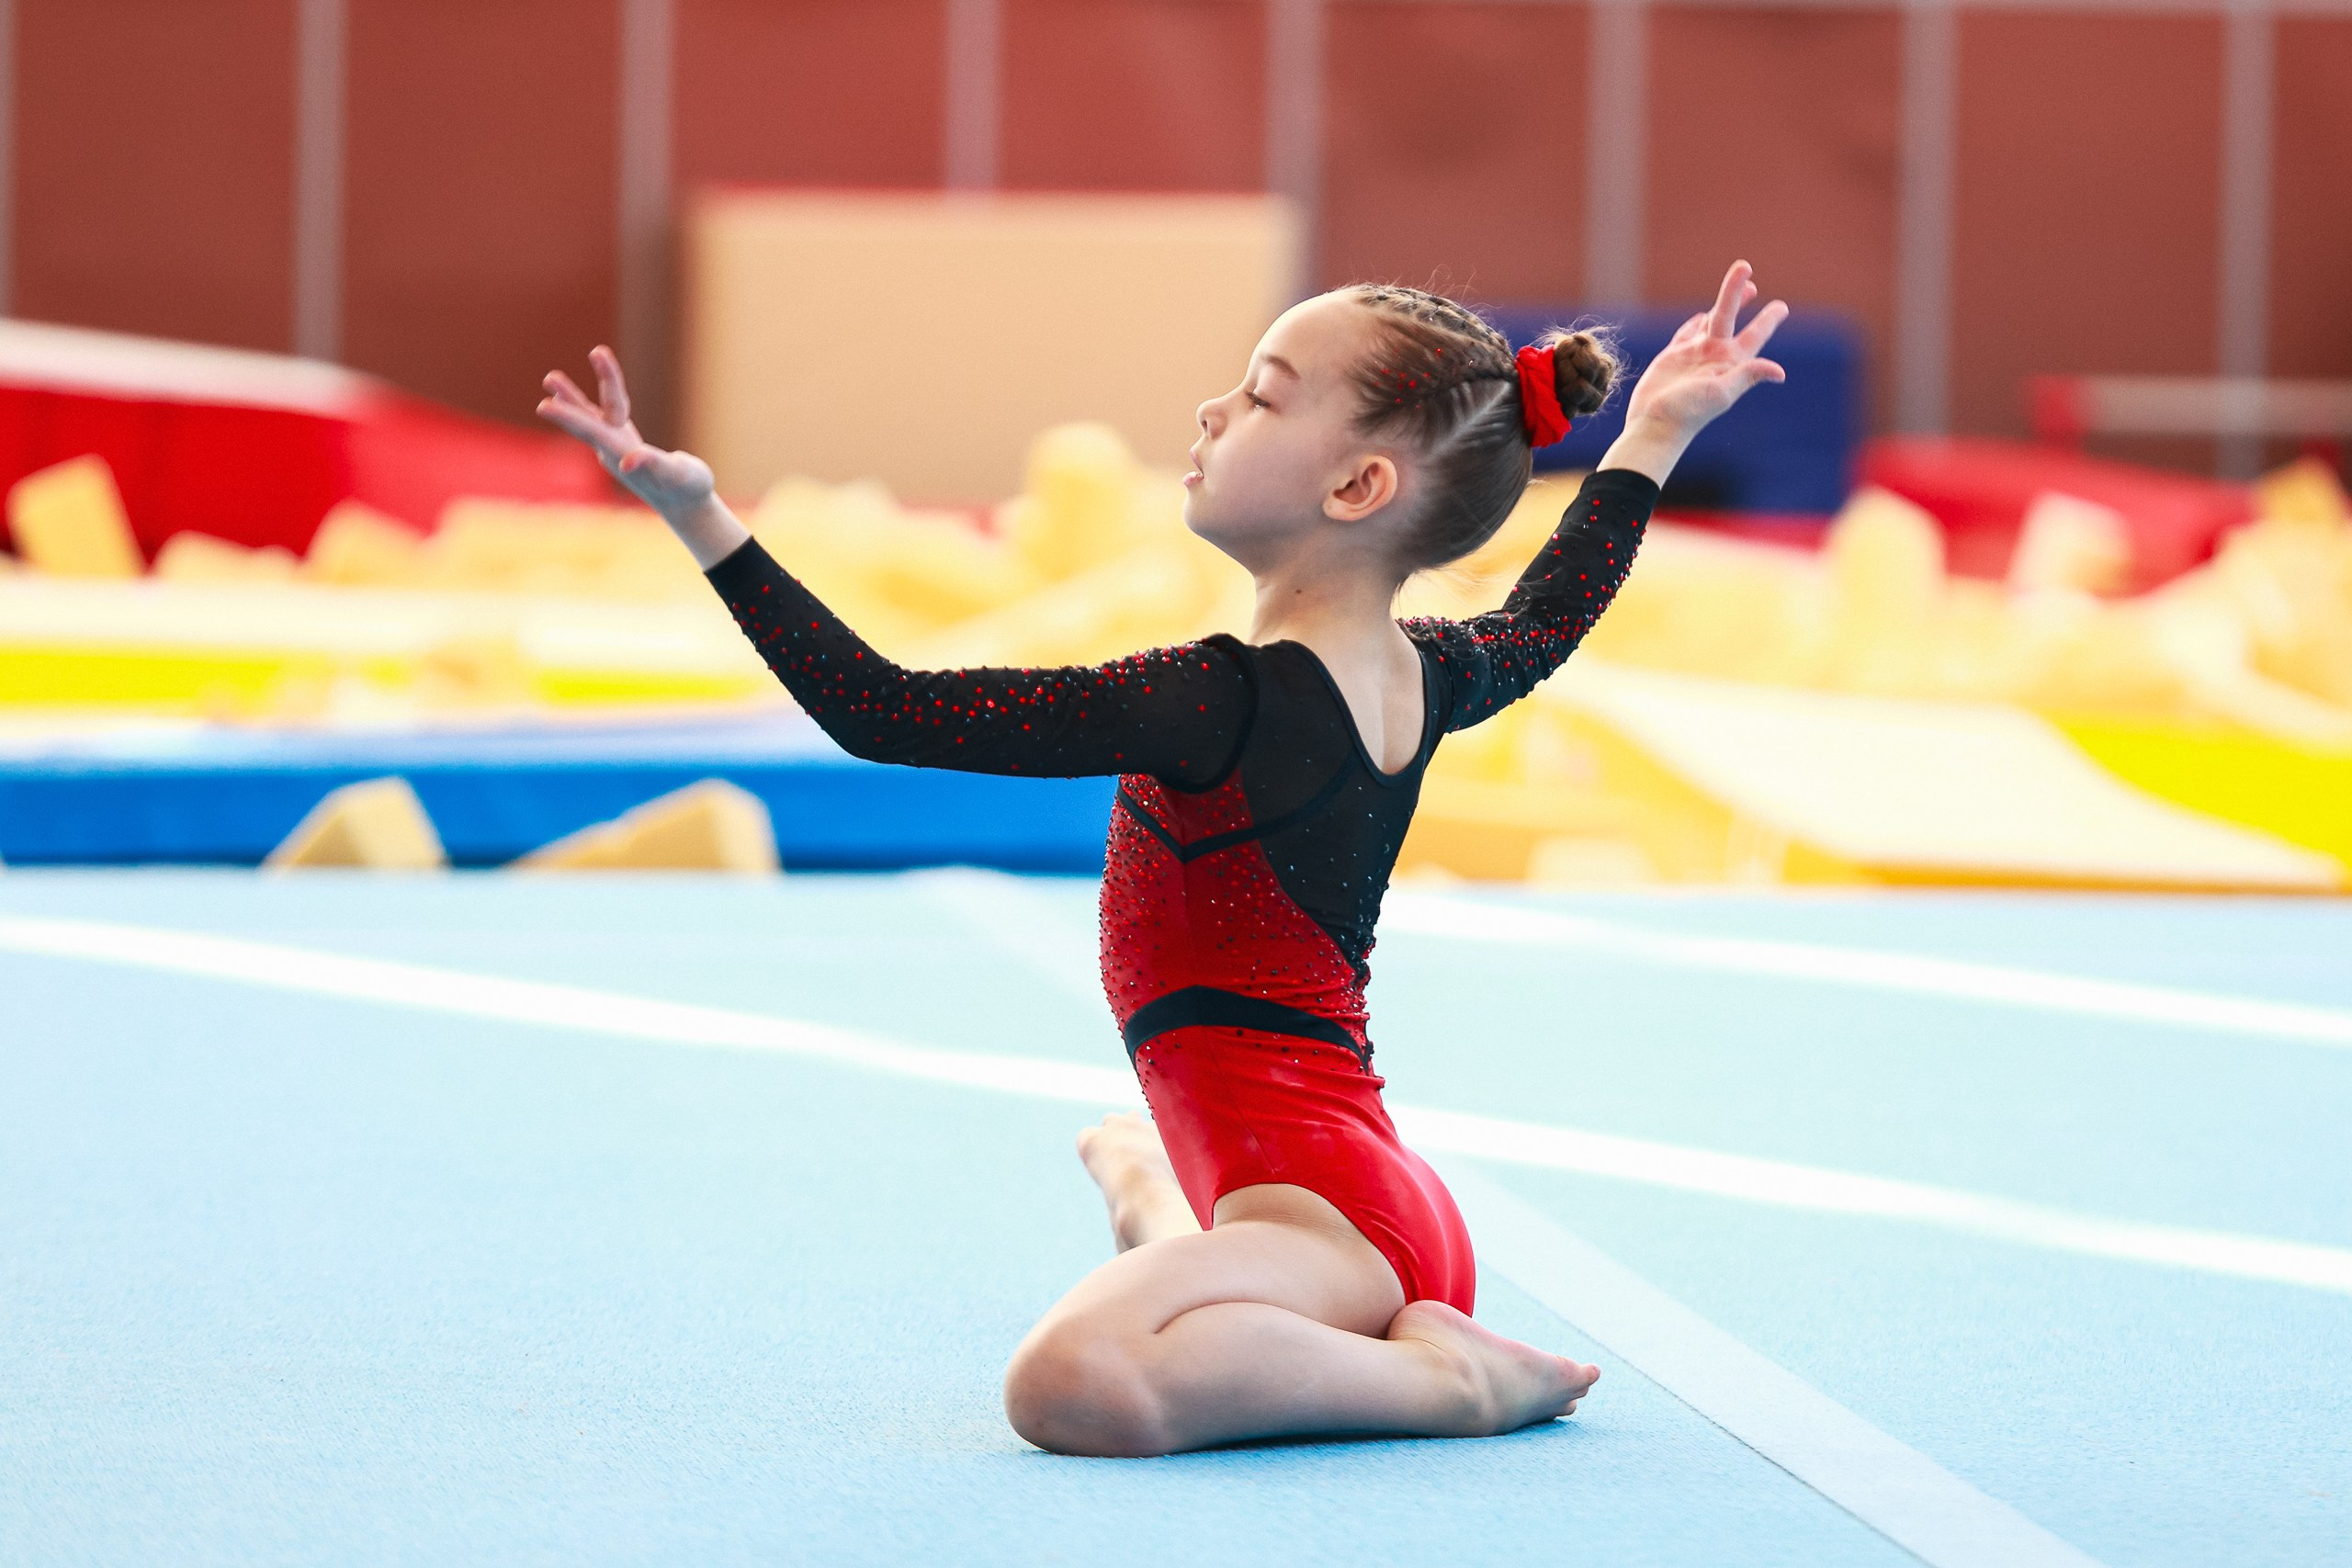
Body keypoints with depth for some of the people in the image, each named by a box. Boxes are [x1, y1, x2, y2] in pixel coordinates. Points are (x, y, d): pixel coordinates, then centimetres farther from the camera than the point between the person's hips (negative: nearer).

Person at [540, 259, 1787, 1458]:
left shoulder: (1228, 703, -20)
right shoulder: (1424, 679, 6)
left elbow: (889, 714, -23)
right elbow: (1542, 622, 33)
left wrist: (702, 521, -23)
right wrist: (1653, 436, 44)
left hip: (1323, 1210, -11)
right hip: (1387, 1203, 11)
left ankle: (1441, 1378, -25)